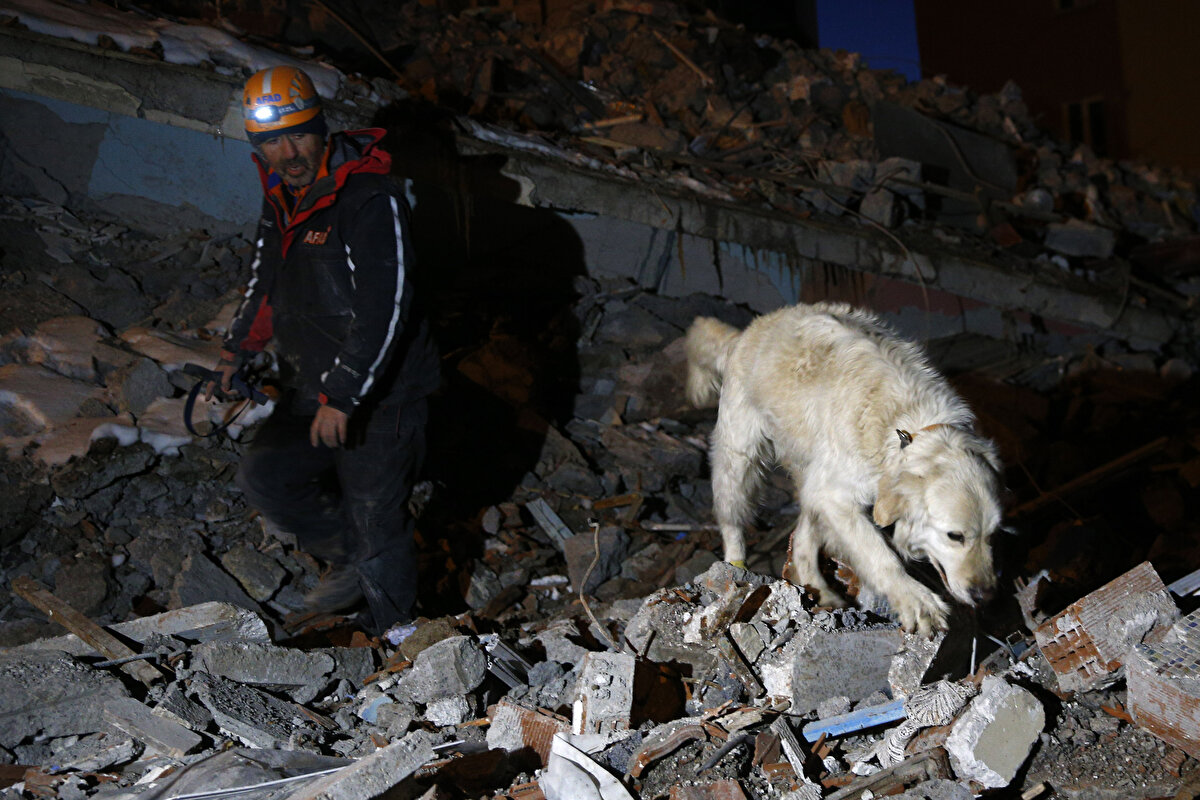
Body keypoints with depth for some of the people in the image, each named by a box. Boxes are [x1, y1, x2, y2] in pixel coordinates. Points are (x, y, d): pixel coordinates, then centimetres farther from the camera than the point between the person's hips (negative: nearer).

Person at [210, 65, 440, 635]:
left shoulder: (371, 201, -21)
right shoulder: (280, 197, 7)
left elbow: (385, 309, -26)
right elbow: (267, 280, 24)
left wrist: (343, 396, -27)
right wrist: (238, 349, 20)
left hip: (380, 395, -8)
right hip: (311, 387, 8)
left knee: (376, 520, 3)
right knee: (262, 477, 4)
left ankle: (393, 636, 25)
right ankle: (350, 557, 25)